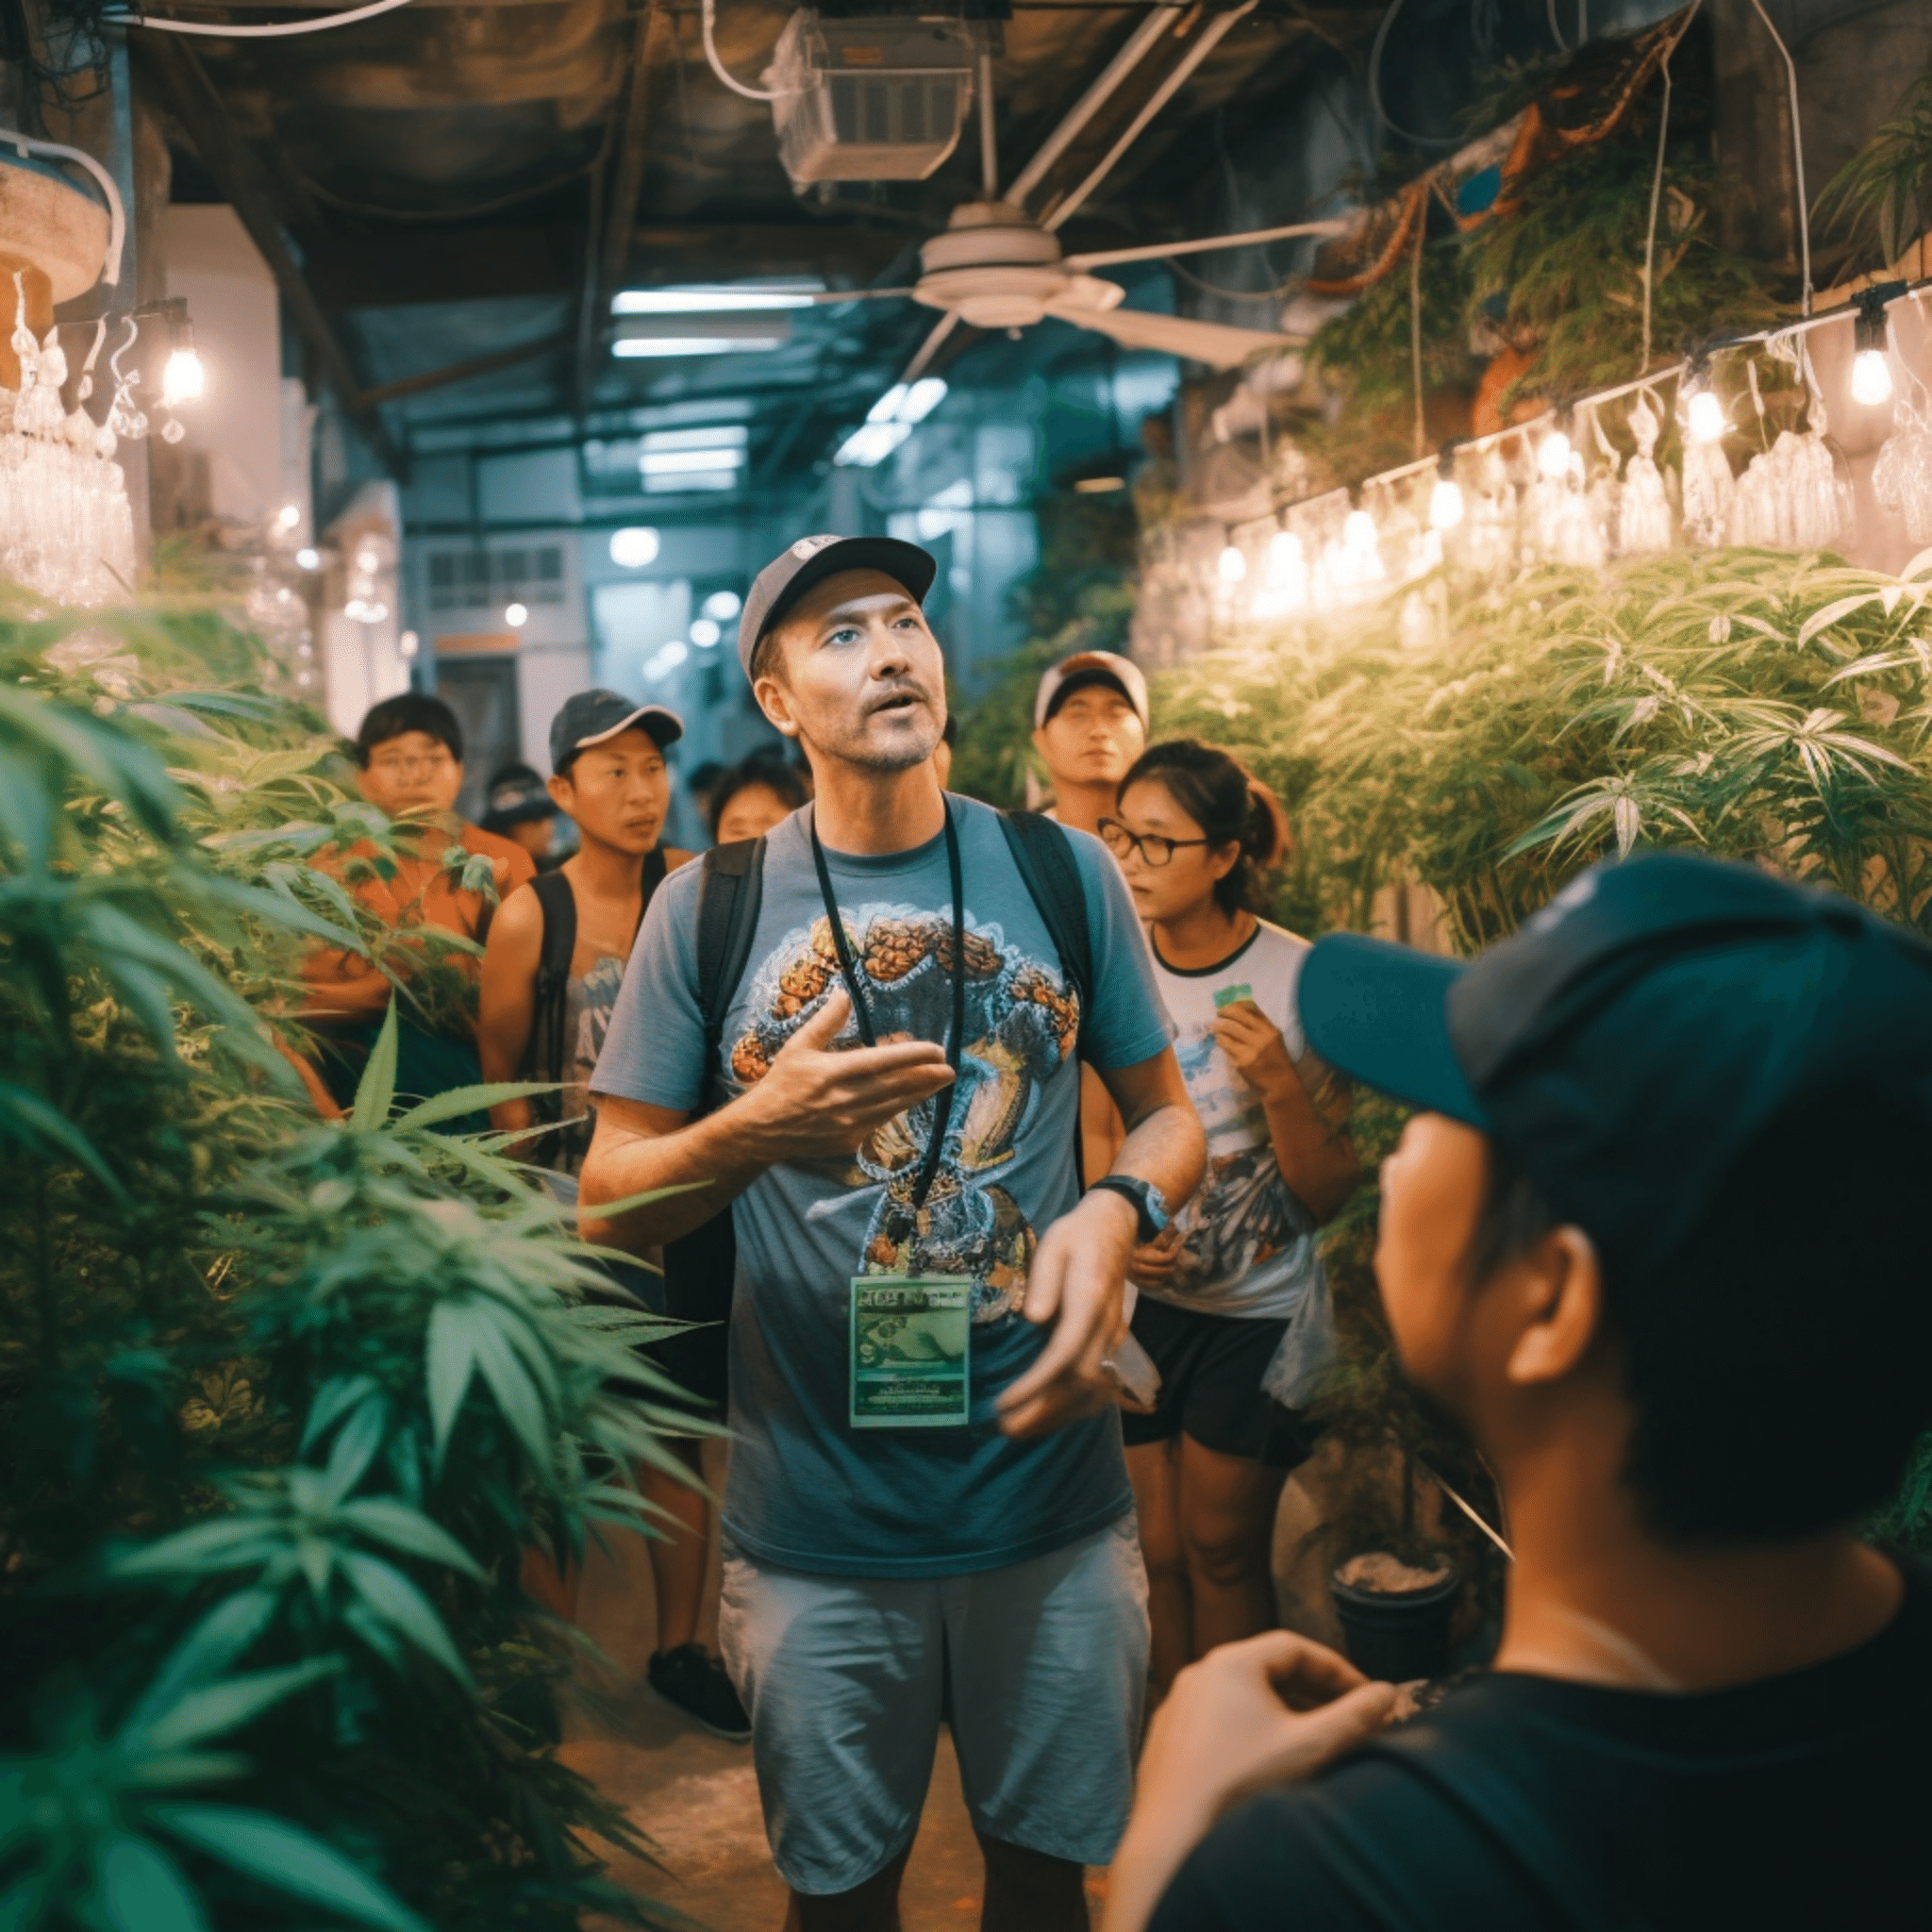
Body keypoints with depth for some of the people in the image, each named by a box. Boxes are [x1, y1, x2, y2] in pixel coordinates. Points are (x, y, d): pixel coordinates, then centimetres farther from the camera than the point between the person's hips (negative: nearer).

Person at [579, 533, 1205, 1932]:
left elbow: (1169, 1111, 7)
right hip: (820, 1529, -1)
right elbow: (610, 1202, -1)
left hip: (1051, 1491, 1)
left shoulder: (1062, 872, 0)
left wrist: (1119, 1210, -14)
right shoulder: (711, 907, -4)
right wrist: (754, 1130, -21)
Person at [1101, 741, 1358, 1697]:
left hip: (1259, 1310, -3)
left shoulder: (1295, 982, -15)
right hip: (1138, 1297, 3)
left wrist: (1280, 1087, -27)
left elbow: (1327, 1194, -12)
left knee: (1222, 1553, 6)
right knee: (1157, 1551, 10)